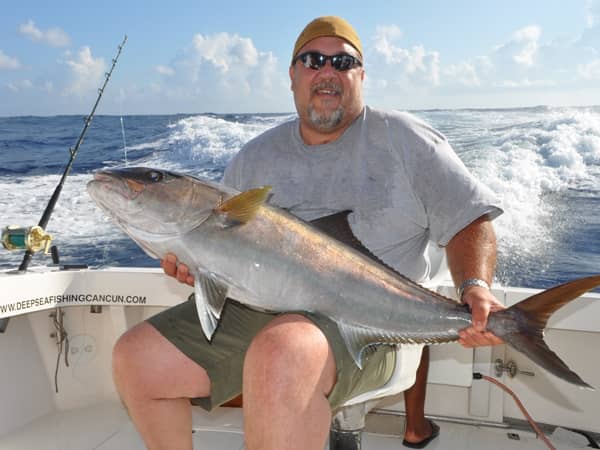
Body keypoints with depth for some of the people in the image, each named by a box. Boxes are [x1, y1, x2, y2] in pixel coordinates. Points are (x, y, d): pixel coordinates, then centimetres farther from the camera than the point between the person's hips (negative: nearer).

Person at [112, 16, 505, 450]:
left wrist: (476, 287, -16)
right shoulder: (256, 158, 15)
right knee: (135, 358, -3)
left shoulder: (403, 139, 4)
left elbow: (470, 219, 2)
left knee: (281, 354, -38)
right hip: (253, 307, 6)